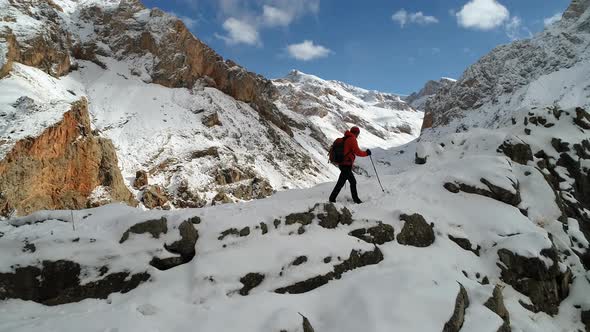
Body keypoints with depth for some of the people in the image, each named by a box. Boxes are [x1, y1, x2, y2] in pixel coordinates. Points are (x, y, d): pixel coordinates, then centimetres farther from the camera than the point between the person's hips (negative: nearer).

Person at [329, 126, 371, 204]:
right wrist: (366, 153, 0)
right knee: (340, 183, -3)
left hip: (342, 164, 9)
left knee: (353, 182, 15)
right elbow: (357, 152, -15)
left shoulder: (345, 139, 15)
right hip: (347, 165, -9)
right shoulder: (352, 139, -11)